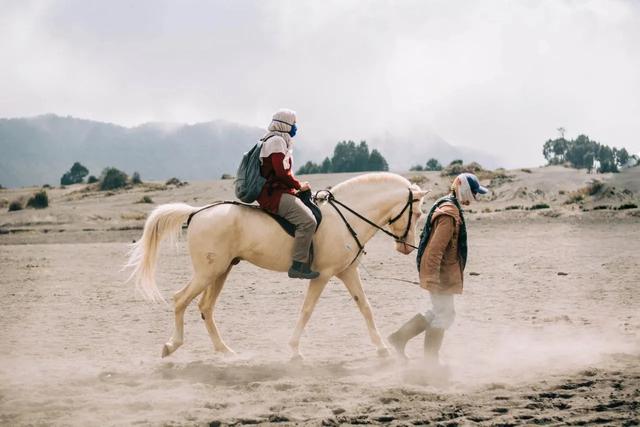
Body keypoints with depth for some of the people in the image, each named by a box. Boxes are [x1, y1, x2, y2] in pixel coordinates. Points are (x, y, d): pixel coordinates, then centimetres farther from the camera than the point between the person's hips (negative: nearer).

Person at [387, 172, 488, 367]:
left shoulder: (449, 207, 13)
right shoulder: (450, 214, -21)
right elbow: (435, 249, -27)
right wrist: (433, 278, -28)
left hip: (444, 273, 10)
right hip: (441, 274, -10)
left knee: (439, 312, 18)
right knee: (443, 315, 1)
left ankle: (399, 337, 18)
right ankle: (431, 360, 11)